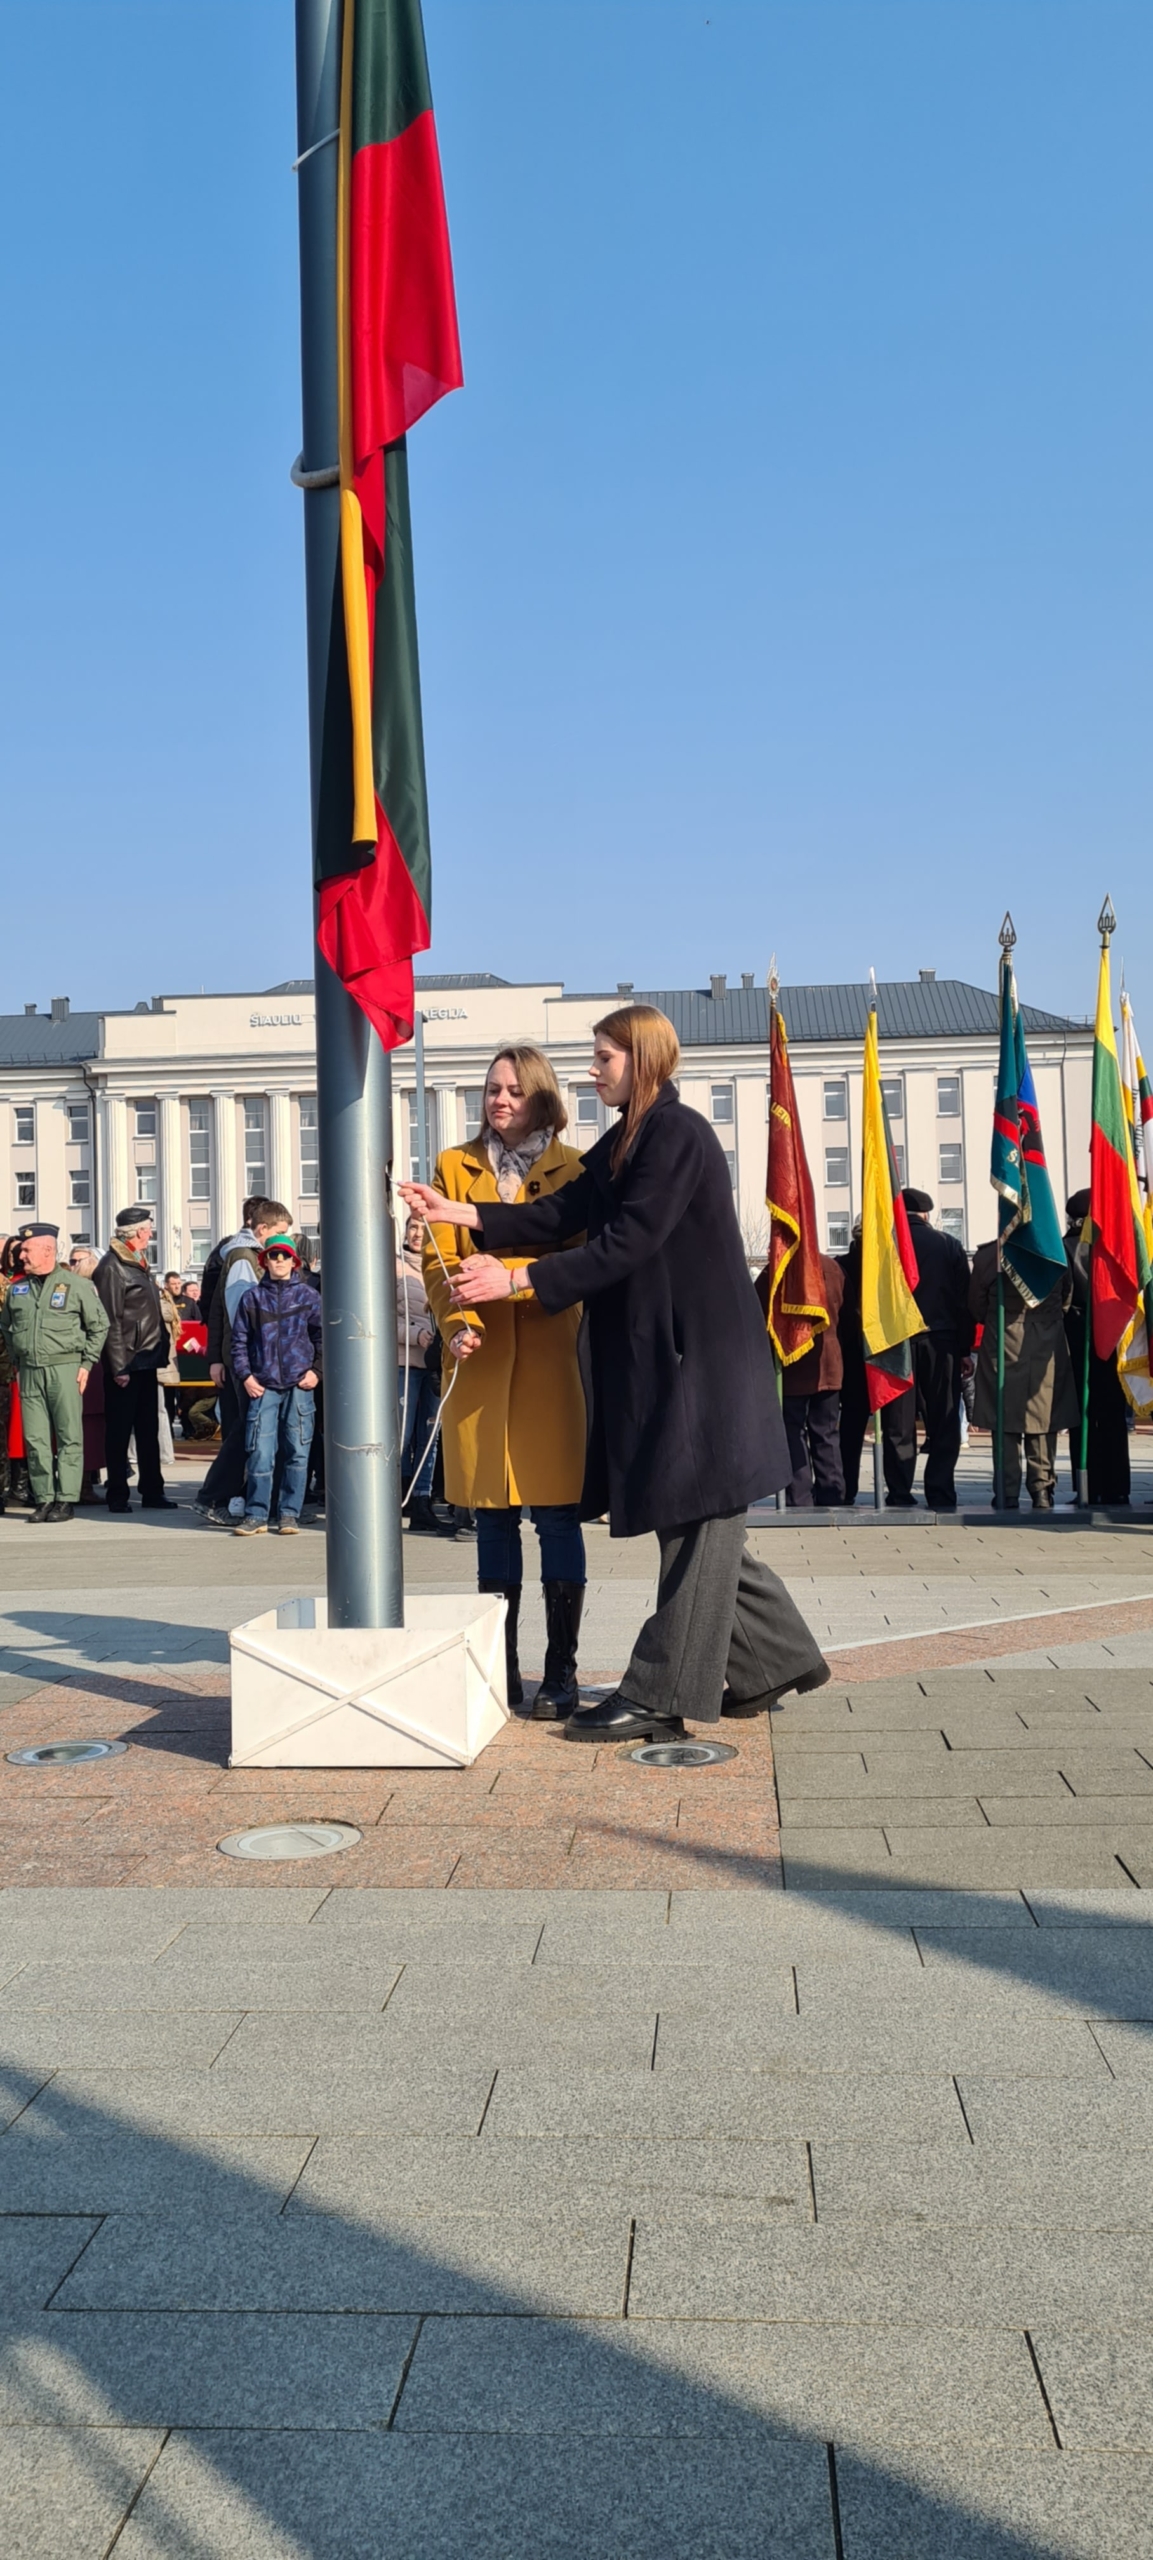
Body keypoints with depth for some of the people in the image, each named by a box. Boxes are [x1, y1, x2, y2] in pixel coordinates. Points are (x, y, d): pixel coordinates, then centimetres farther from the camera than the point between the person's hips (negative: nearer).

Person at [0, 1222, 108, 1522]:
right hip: (29, 1371, 4)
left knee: (69, 1436, -3)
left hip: (65, 1368, -4)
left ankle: (65, 1499, 1)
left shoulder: (76, 1284, -1)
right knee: (35, 1438, 4)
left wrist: (86, 1363, -2)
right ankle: (43, 1498, 10)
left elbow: (99, 1325, 3)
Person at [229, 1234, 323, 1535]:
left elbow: (322, 1336, 8)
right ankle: (256, 1514, 2)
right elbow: (239, 1340, 10)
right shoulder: (252, 1298, 9)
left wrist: (317, 1370, -1)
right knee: (259, 1452, -5)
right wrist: (244, 1376, 1)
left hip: (299, 1385, 0)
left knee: (296, 1453, 2)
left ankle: (289, 1514, 9)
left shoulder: (307, 1296, 7)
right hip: (263, 1386, 0)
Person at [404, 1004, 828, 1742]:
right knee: (691, 1520, 14)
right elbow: (563, 1214, 9)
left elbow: (628, 1242, -21)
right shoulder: (626, 1140, 14)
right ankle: (776, 1658, 26)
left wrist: (518, 1280, -21)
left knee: (694, 1519, -2)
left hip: (698, 1357, -10)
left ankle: (662, 1696, 3)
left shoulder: (678, 1134, -15)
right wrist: (457, 1212, 3)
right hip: (654, 1355, 10)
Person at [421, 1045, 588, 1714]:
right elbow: (439, 1262, 6)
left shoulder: (573, 1170, 5)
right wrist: (458, 1325, -13)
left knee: (557, 1519, -2)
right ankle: (499, 1670, 14)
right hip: (480, 1363, 2)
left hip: (551, 1360, -2)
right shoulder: (454, 1167, 12)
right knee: (493, 1520, 6)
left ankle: (561, 1674, 6)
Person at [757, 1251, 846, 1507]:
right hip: (828, 1366, 4)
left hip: (790, 1369, -4)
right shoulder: (833, 1267, 1)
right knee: (827, 1437, 11)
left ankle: (799, 1503, -3)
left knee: (793, 1436, 1)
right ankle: (831, 1499, 13)